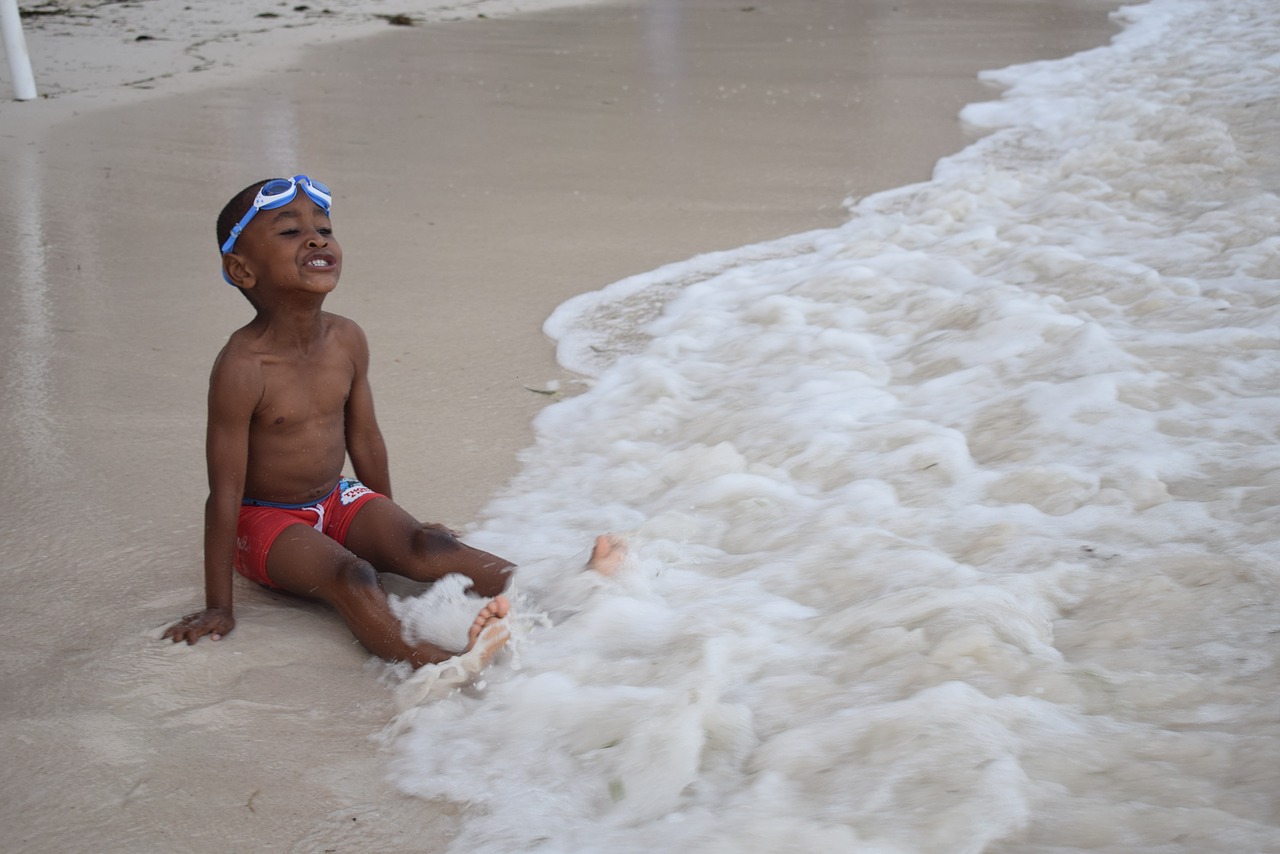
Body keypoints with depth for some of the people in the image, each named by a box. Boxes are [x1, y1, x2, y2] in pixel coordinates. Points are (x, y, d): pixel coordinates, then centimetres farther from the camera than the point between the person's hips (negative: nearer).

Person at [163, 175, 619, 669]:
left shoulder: (347, 341, -5)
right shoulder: (242, 367, -24)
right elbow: (224, 492, -22)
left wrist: (391, 526, 19)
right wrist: (218, 607, -19)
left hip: (337, 501, 5)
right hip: (267, 521, -5)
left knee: (423, 545, -19)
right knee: (349, 575, -31)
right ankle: (434, 663, -54)